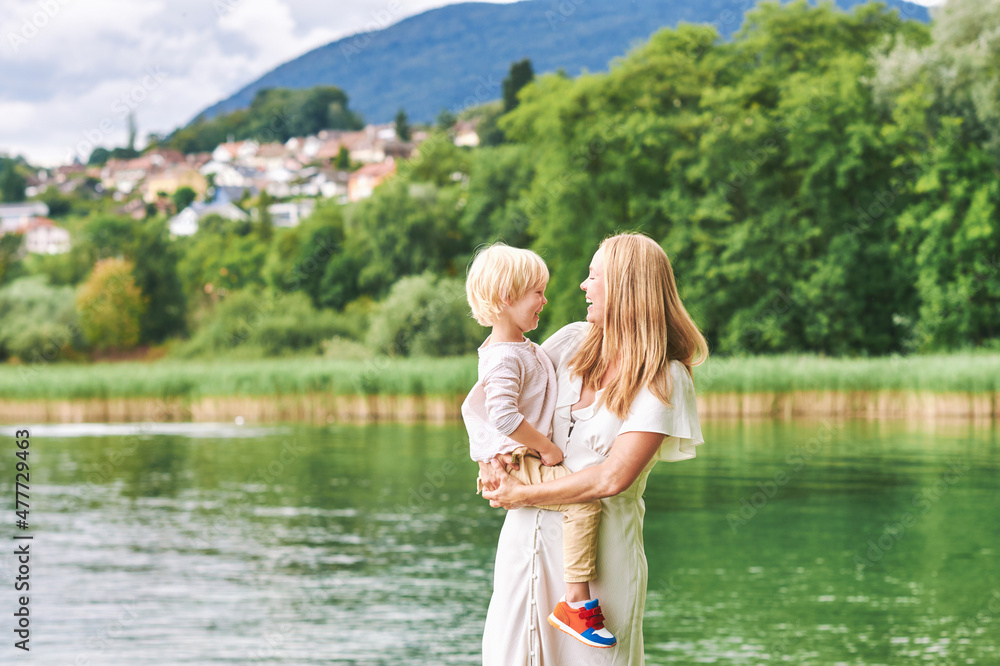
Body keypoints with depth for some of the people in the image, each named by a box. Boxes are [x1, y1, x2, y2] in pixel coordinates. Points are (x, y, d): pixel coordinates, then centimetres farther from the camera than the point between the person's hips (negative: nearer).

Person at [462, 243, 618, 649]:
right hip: (515, 463, -11)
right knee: (585, 501, -28)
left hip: (529, 457, 11)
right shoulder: (506, 358, -20)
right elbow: (503, 415, -33)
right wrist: (547, 448, -24)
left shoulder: (518, 348, 15)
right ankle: (576, 603, -26)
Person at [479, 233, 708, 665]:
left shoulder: (665, 379, -10)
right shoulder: (573, 341, 6)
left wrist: (523, 495, -13)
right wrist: (491, 456, -3)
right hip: (529, 531, 5)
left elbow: (612, 478, -18)